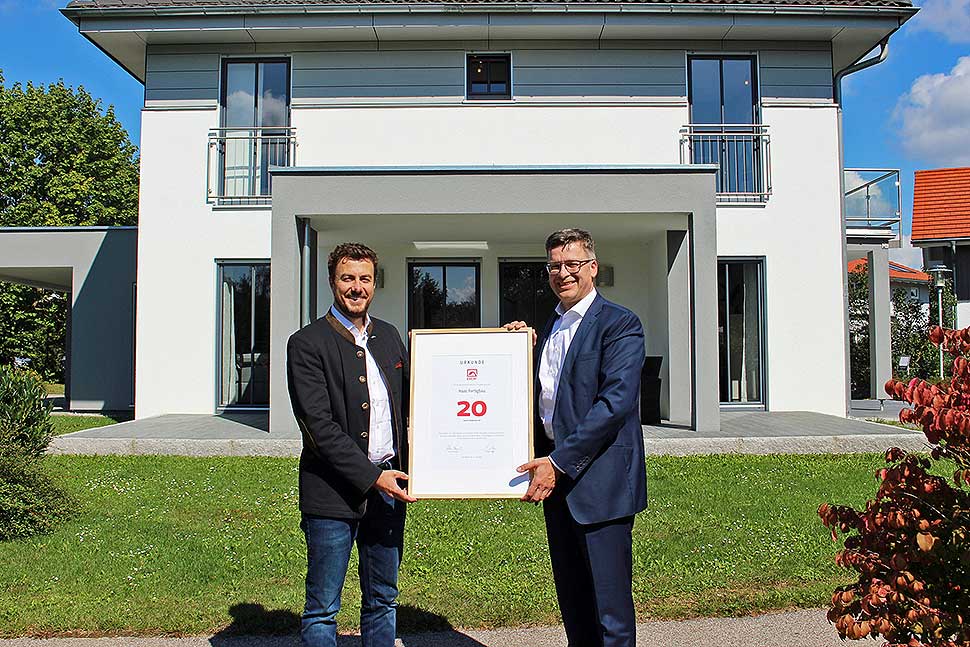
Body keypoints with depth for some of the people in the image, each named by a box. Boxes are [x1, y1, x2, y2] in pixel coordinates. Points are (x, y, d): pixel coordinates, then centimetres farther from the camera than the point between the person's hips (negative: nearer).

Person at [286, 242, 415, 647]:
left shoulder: (389, 336, 11)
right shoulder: (307, 344, -7)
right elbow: (319, 425, -14)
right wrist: (370, 476, -17)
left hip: (387, 487, 6)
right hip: (334, 494, -5)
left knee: (383, 601, 16)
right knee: (322, 610, 5)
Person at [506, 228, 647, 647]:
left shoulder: (619, 325, -8)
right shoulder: (549, 329, 16)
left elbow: (615, 401, -19)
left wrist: (560, 462, -20)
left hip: (599, 480, -7)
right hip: (555, 474, 7)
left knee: (610, 605, 0)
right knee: (571, 599, 17)